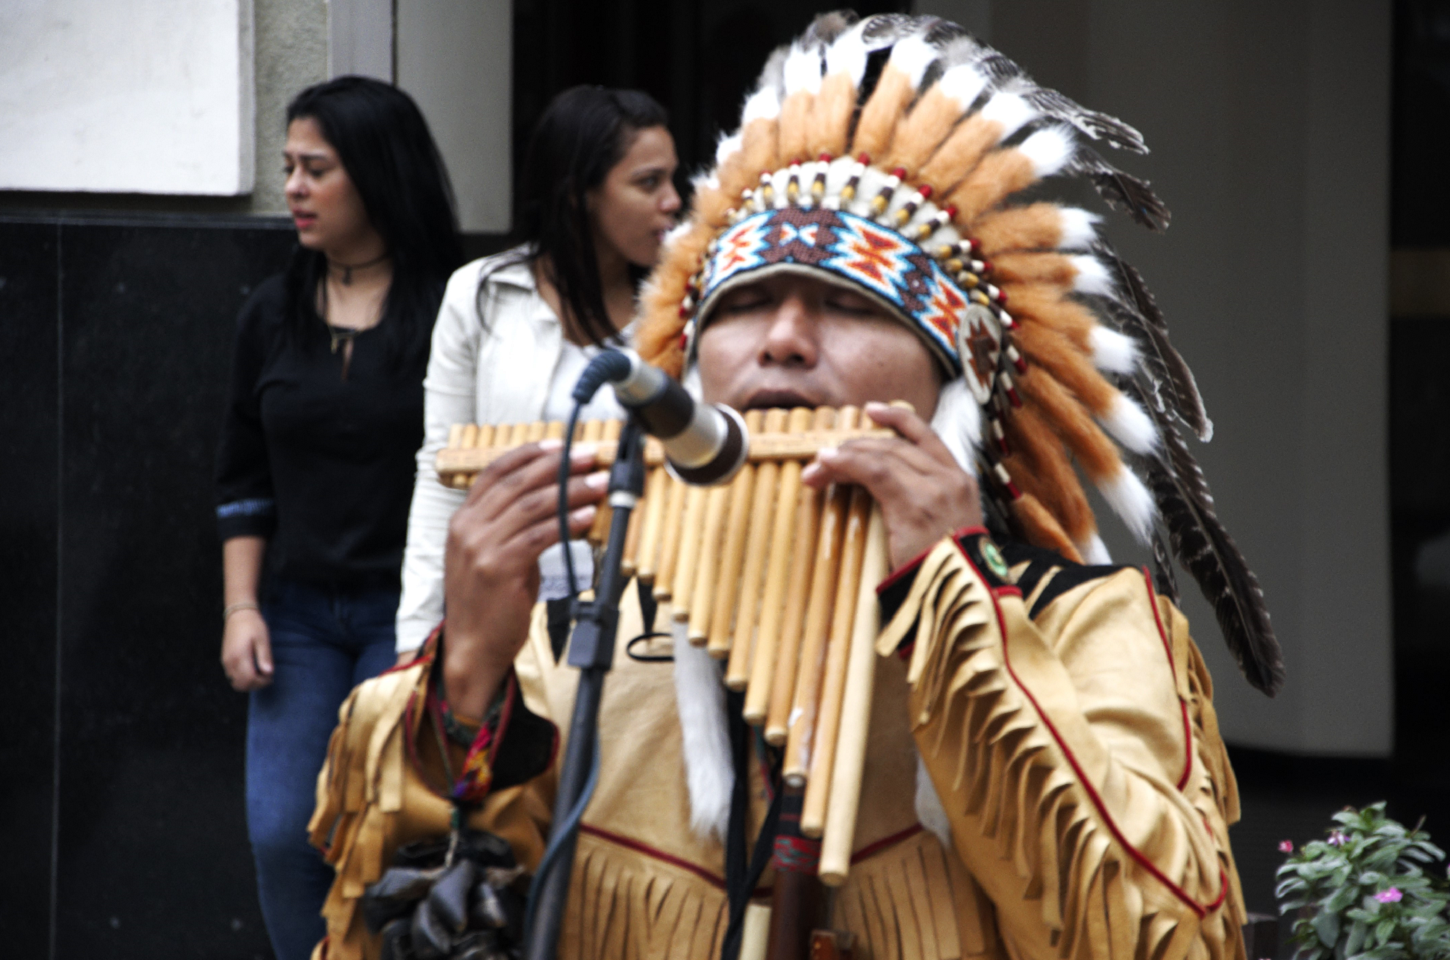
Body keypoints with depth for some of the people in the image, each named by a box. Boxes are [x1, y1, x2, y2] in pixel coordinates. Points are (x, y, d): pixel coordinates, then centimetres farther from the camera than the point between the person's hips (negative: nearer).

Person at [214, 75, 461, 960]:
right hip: (298, 615, 5)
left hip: (412, 613, -4)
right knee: (283, 836, -3)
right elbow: (244, 480, 14)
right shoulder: (273, 315, 9)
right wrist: (241, 607, 5)